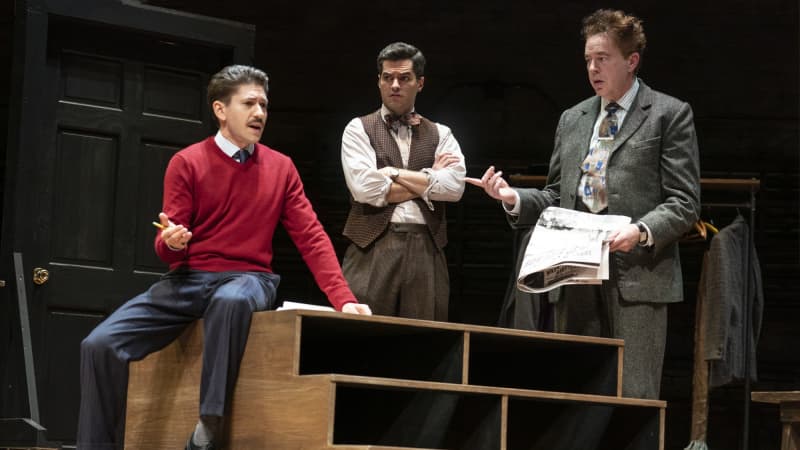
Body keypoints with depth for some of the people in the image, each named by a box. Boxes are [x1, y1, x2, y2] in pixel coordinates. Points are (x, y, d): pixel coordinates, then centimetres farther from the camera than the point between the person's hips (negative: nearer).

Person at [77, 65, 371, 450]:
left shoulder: (281, 168, 8)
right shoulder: (186, 163, 2)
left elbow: (311, 238, 5)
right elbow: (167, 249, 1)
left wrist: (343, 300, -7)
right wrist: (172, 241, -25)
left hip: (248, 280, -1)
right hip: (187, 280, 1)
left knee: (230, 301, -41)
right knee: (100, 345, -19)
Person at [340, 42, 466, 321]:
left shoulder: (440, 135, 16)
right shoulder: (359, 129, 8)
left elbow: (454, 187, -1)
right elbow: (364, 188, -8)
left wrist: (393, 173, -3)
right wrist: (428, 181, 0)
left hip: (426, 248, 2)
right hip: (373, 246, -2)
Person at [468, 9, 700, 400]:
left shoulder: (669, 115, 2)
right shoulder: (571, 120, 19)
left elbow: (684, 202, -3)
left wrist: (642, 231, -20)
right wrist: (514, 199, 3)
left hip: (637, 276, -5)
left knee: (632, 397, -8)